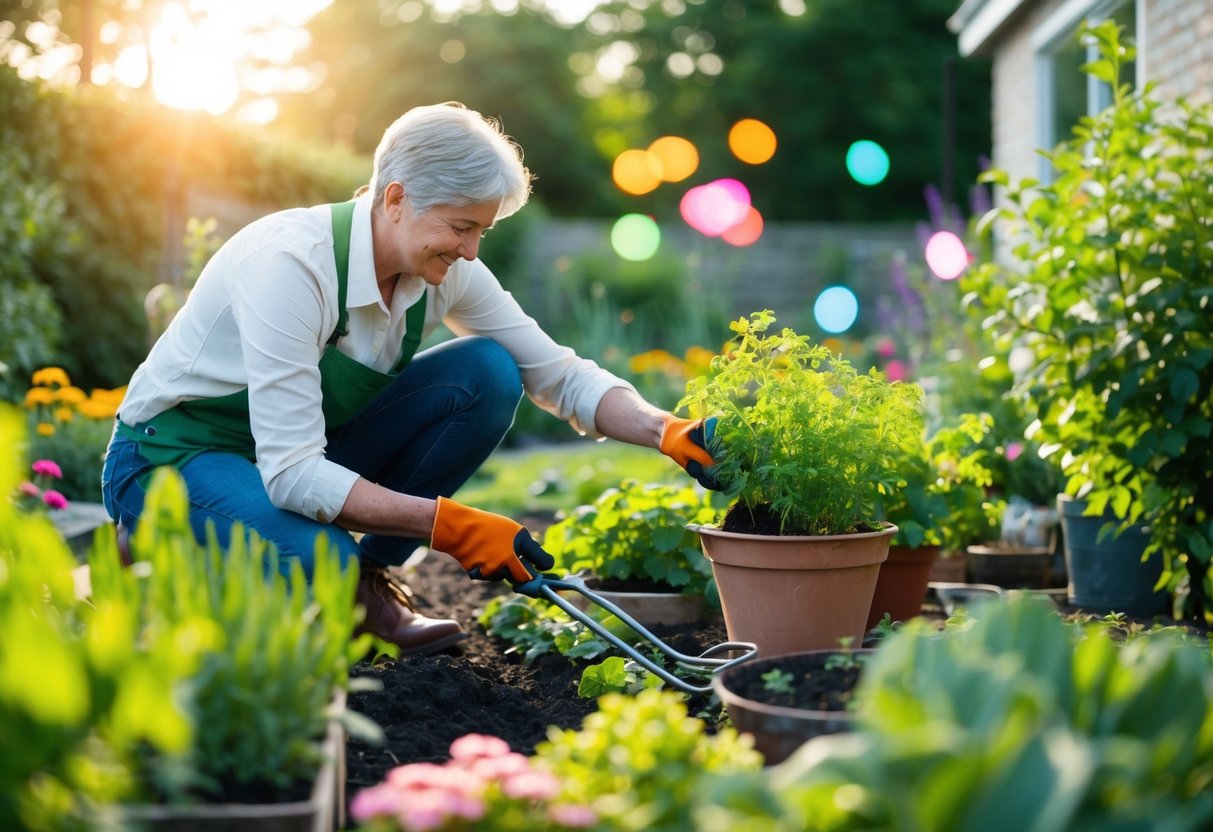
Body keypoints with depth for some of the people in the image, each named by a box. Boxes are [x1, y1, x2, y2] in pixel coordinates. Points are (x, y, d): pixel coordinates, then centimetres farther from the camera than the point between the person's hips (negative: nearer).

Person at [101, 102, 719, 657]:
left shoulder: (445, 273, -11)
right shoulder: (290, 262, -31)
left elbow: (558, 373, -2)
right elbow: (291, 473, -34)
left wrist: (669, 433, -19)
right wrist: (453, 526, -35)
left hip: (298, 457, 6)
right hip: (174, 457, -6)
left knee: (488, 373, -12)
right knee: (319, 562, -37)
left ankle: (365, 576, -3)